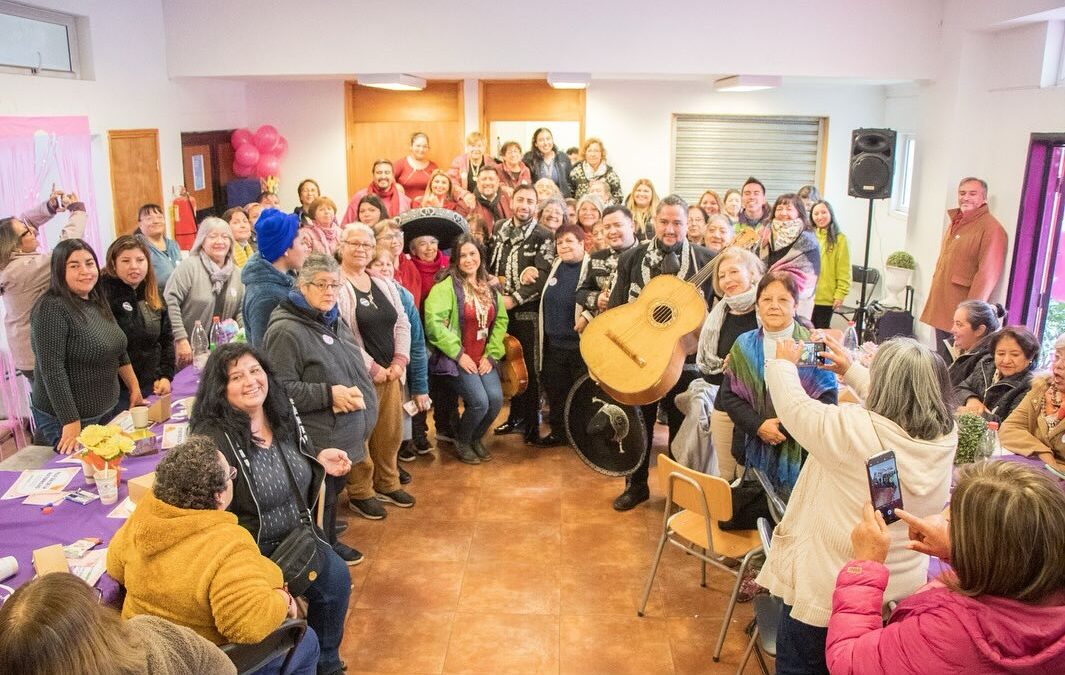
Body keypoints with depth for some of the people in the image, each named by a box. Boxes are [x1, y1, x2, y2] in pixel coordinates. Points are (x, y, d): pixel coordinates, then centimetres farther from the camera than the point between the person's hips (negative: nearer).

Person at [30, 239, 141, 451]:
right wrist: (71, 424, -24)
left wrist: (134, 388, 14)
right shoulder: (52, 309, -19)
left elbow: (118, 351, 17)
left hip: (108, 411, 7)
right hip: (68, 420, -7)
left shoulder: (97, 302, 6)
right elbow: (51, 370, -22)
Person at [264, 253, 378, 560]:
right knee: (321, 498, 3)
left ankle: (330, 543, 41)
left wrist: (355, 394, 4)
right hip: (315, 441, -9)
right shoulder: (286, 331, -18)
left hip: (342, 435, 9)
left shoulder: (334, 321, 12)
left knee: (334, 491, 23)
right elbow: (279, 388, -25)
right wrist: (329, 395, -25)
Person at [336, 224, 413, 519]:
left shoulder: (384, 285, 13)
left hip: (390, 372, 7)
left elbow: (402, 324, 12)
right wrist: (372, 368, -15)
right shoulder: (335, 286, -10)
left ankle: (387, 483, 30)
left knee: (391, 432, 13)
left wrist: (399, 361, -2)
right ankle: (360, 493, 17)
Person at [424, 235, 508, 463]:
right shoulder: (446, 286, -11)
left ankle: (476, 438, 18)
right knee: (479, 401, -19)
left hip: (484, 357, 5)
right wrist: (458, 354, -17)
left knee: (496, 399, -13)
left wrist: (491, 354, -3)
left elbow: (501, 321, 9)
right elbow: (433, 323, -20)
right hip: (458, 358, -5)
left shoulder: (490, 286, 9)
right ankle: (461, 442, 11)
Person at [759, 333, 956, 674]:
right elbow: (894, 403, 10)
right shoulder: (946, 434, -10)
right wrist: (851, 371, 19)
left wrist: (783, 363, 7)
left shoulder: (851, 429, -27)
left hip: (828, 591, -5)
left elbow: (794, 406, -11)